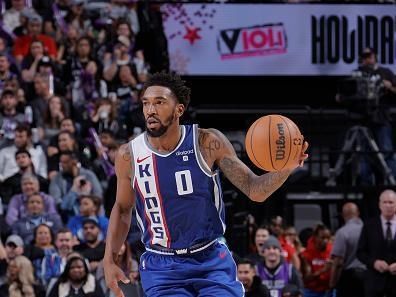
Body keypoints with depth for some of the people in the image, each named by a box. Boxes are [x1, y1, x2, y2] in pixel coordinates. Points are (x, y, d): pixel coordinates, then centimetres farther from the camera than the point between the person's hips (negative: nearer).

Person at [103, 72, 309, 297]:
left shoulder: (208, 143, -10)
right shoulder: (129, 155, -6)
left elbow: (254, 190, -8)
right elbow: (122, 208, 12)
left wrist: (285, 168, -27)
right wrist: (110, 260, 5)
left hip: (211, 261, -1)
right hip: (162, 267, 1)